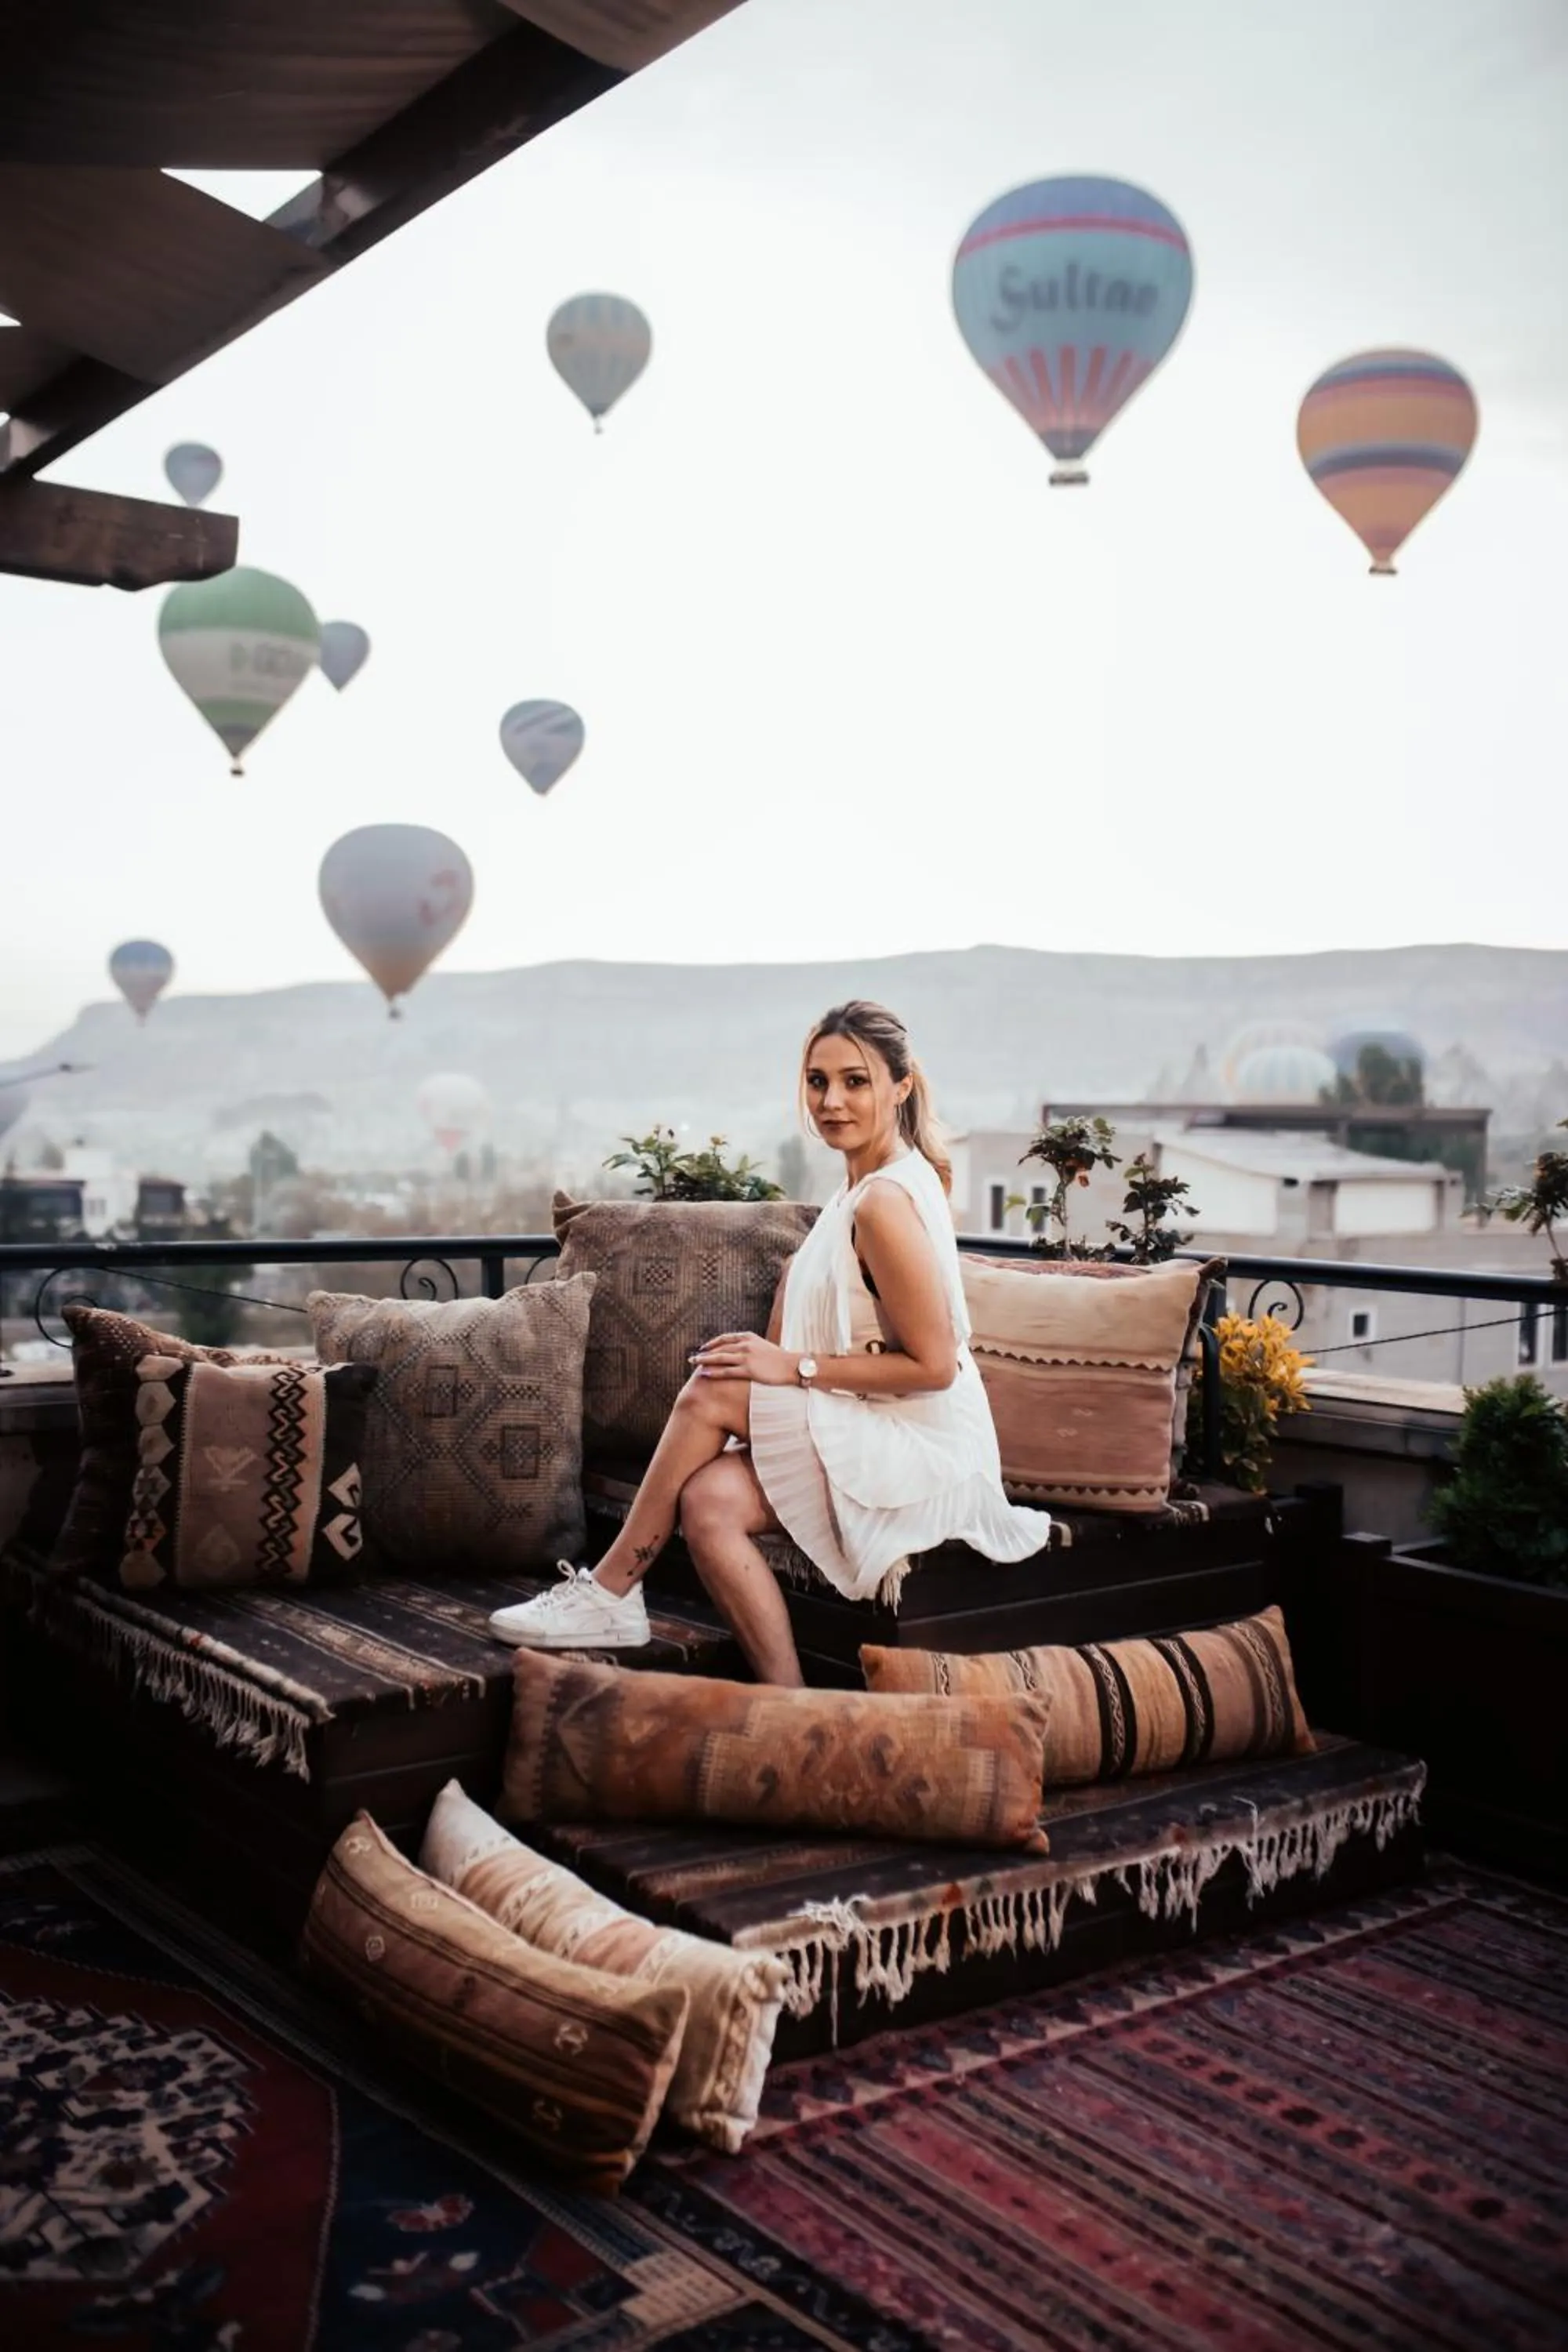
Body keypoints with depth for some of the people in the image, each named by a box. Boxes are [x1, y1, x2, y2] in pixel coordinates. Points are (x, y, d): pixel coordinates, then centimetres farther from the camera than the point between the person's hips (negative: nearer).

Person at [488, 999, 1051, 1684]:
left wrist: (796, 1368, -17)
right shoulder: (864, 1184, 12)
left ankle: (611, 1589, -5)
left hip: (922, 1454, -8)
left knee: (711, 1391, -18)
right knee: (710, 1502, -17)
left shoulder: (886, 1202, -18)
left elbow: (933, 1364, -20)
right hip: (871, 1440, 8)